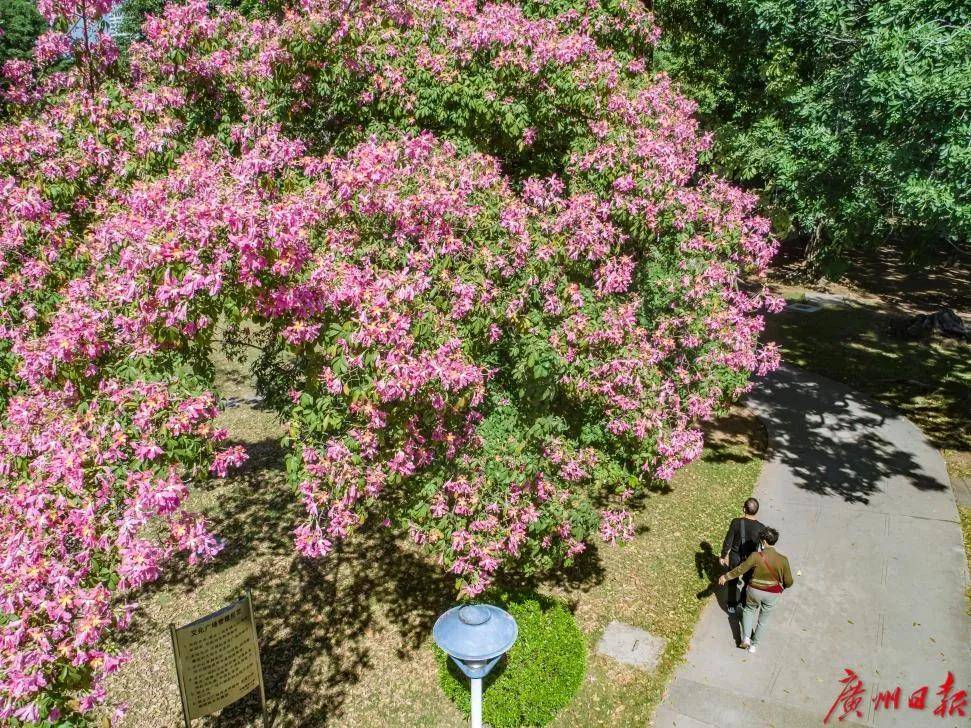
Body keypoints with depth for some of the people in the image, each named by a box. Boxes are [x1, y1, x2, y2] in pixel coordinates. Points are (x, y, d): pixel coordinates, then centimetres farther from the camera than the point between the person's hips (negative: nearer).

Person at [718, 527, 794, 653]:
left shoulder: (756, 556, -23)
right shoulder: (783, 560, -18)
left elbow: (740, 569, -13)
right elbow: (788, 581, -8)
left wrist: (726, 576, 3)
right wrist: (782, 587, 15)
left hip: (755, 591, -1)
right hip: (772, 595, 1)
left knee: (749, 609, 29)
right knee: (763, 619, 23)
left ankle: (746, 637, 17)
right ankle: (754, 645, 35)